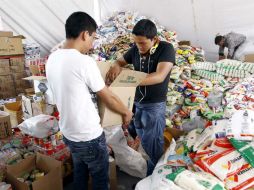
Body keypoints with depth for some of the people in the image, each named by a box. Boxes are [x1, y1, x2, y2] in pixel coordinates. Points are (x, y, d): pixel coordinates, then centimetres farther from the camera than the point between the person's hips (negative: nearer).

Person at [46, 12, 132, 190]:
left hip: (68, 133, 8)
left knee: (80, 174, 28)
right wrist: (127, 112, 4)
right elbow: (109, 98, -15)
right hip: (90, 136, -8)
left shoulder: (52, 59, -1)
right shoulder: (84, 62, -25)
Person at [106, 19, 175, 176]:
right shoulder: (136, 49, -2)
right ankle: (152, 169, 50)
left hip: (155, 105, -6)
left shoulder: (166, 49, -19)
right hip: (137, 102, 6)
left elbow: (159, 76, -32)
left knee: (153, 144, 6)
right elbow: (121, 61, 11)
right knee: (144, 140, 23)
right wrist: (116, 66, -15)